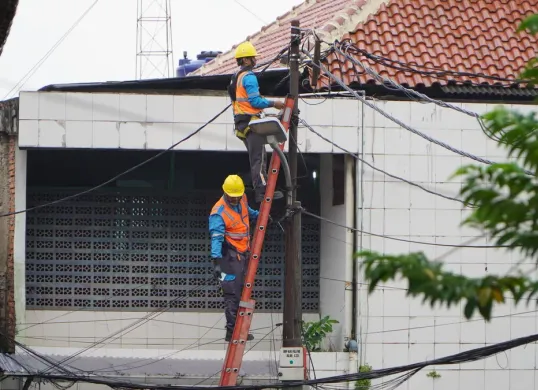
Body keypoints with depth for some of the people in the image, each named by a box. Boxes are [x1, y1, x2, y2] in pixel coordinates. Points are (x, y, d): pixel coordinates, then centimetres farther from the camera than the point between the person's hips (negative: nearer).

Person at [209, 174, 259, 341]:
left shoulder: (242, 200, 3)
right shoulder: (219, 212, -21)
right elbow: (216, 238, -30)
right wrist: (216, 261, -39)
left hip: (244, 254, 8)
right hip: (231, 256, -8)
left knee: (243, 292, 14)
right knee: (232, 293, -10)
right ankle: (232, 331, -7)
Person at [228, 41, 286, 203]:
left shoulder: (235, 77, 18)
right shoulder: (249, 77, -13)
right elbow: (255, 101, -19)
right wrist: (273, 103, -8)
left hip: (241, 121, 10)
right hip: (251, 121, -10)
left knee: (255, 158, 11)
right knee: (258, 158, -11)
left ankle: (260, 190, 10)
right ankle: (262, 191, -15)